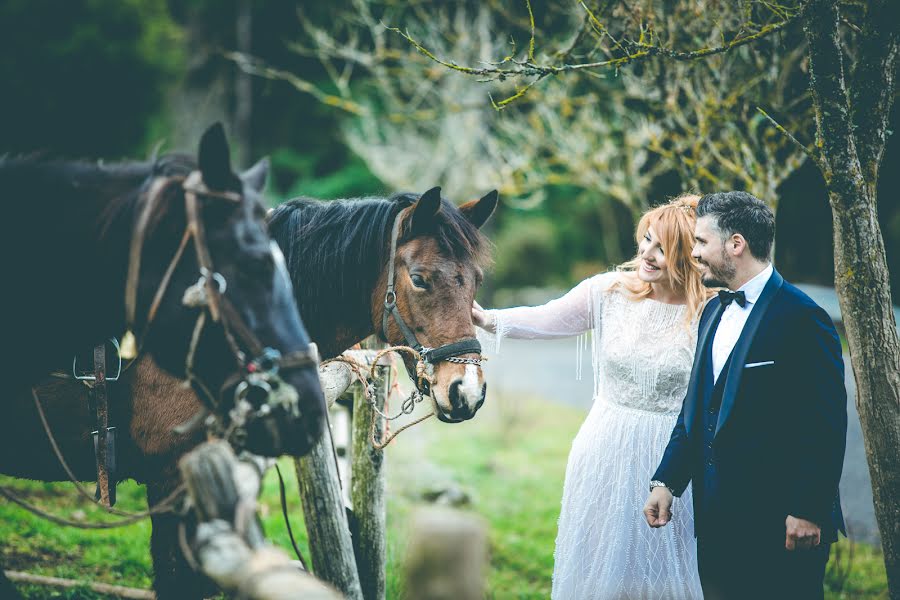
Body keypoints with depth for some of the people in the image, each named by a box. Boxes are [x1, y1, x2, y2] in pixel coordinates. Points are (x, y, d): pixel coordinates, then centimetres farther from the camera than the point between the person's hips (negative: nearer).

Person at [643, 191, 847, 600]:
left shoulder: (801, 317, -13)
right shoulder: (714, 312, 14)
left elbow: (826, 425, -15)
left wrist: (808, 512, -17)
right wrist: (666, 480, 9)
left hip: (778, 523, -8)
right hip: (717, 519, 8)